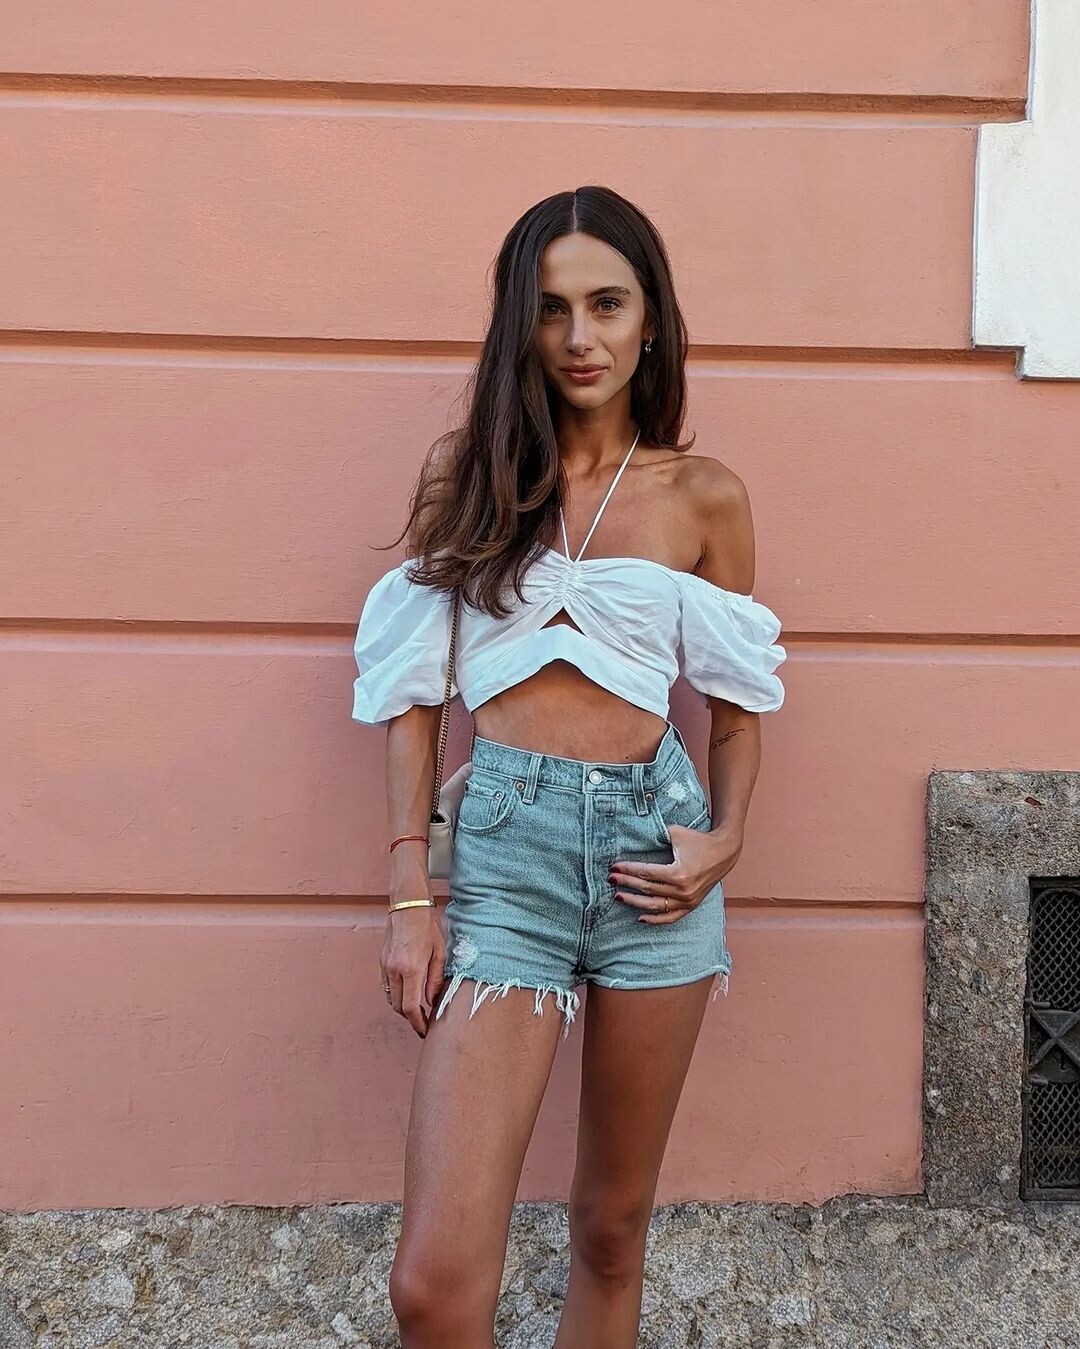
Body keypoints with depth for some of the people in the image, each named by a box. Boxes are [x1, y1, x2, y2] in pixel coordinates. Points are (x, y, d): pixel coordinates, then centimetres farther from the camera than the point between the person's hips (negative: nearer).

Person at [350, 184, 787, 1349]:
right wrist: (410, 894, -3)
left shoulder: (706, 496, 6)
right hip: (504, 842, -1)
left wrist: (726, 837, -4)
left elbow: (738, 701, 14)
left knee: (612, 1228, 14)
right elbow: (413, 688, 4)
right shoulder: (465, 468, 5)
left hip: (653, 843, 2)